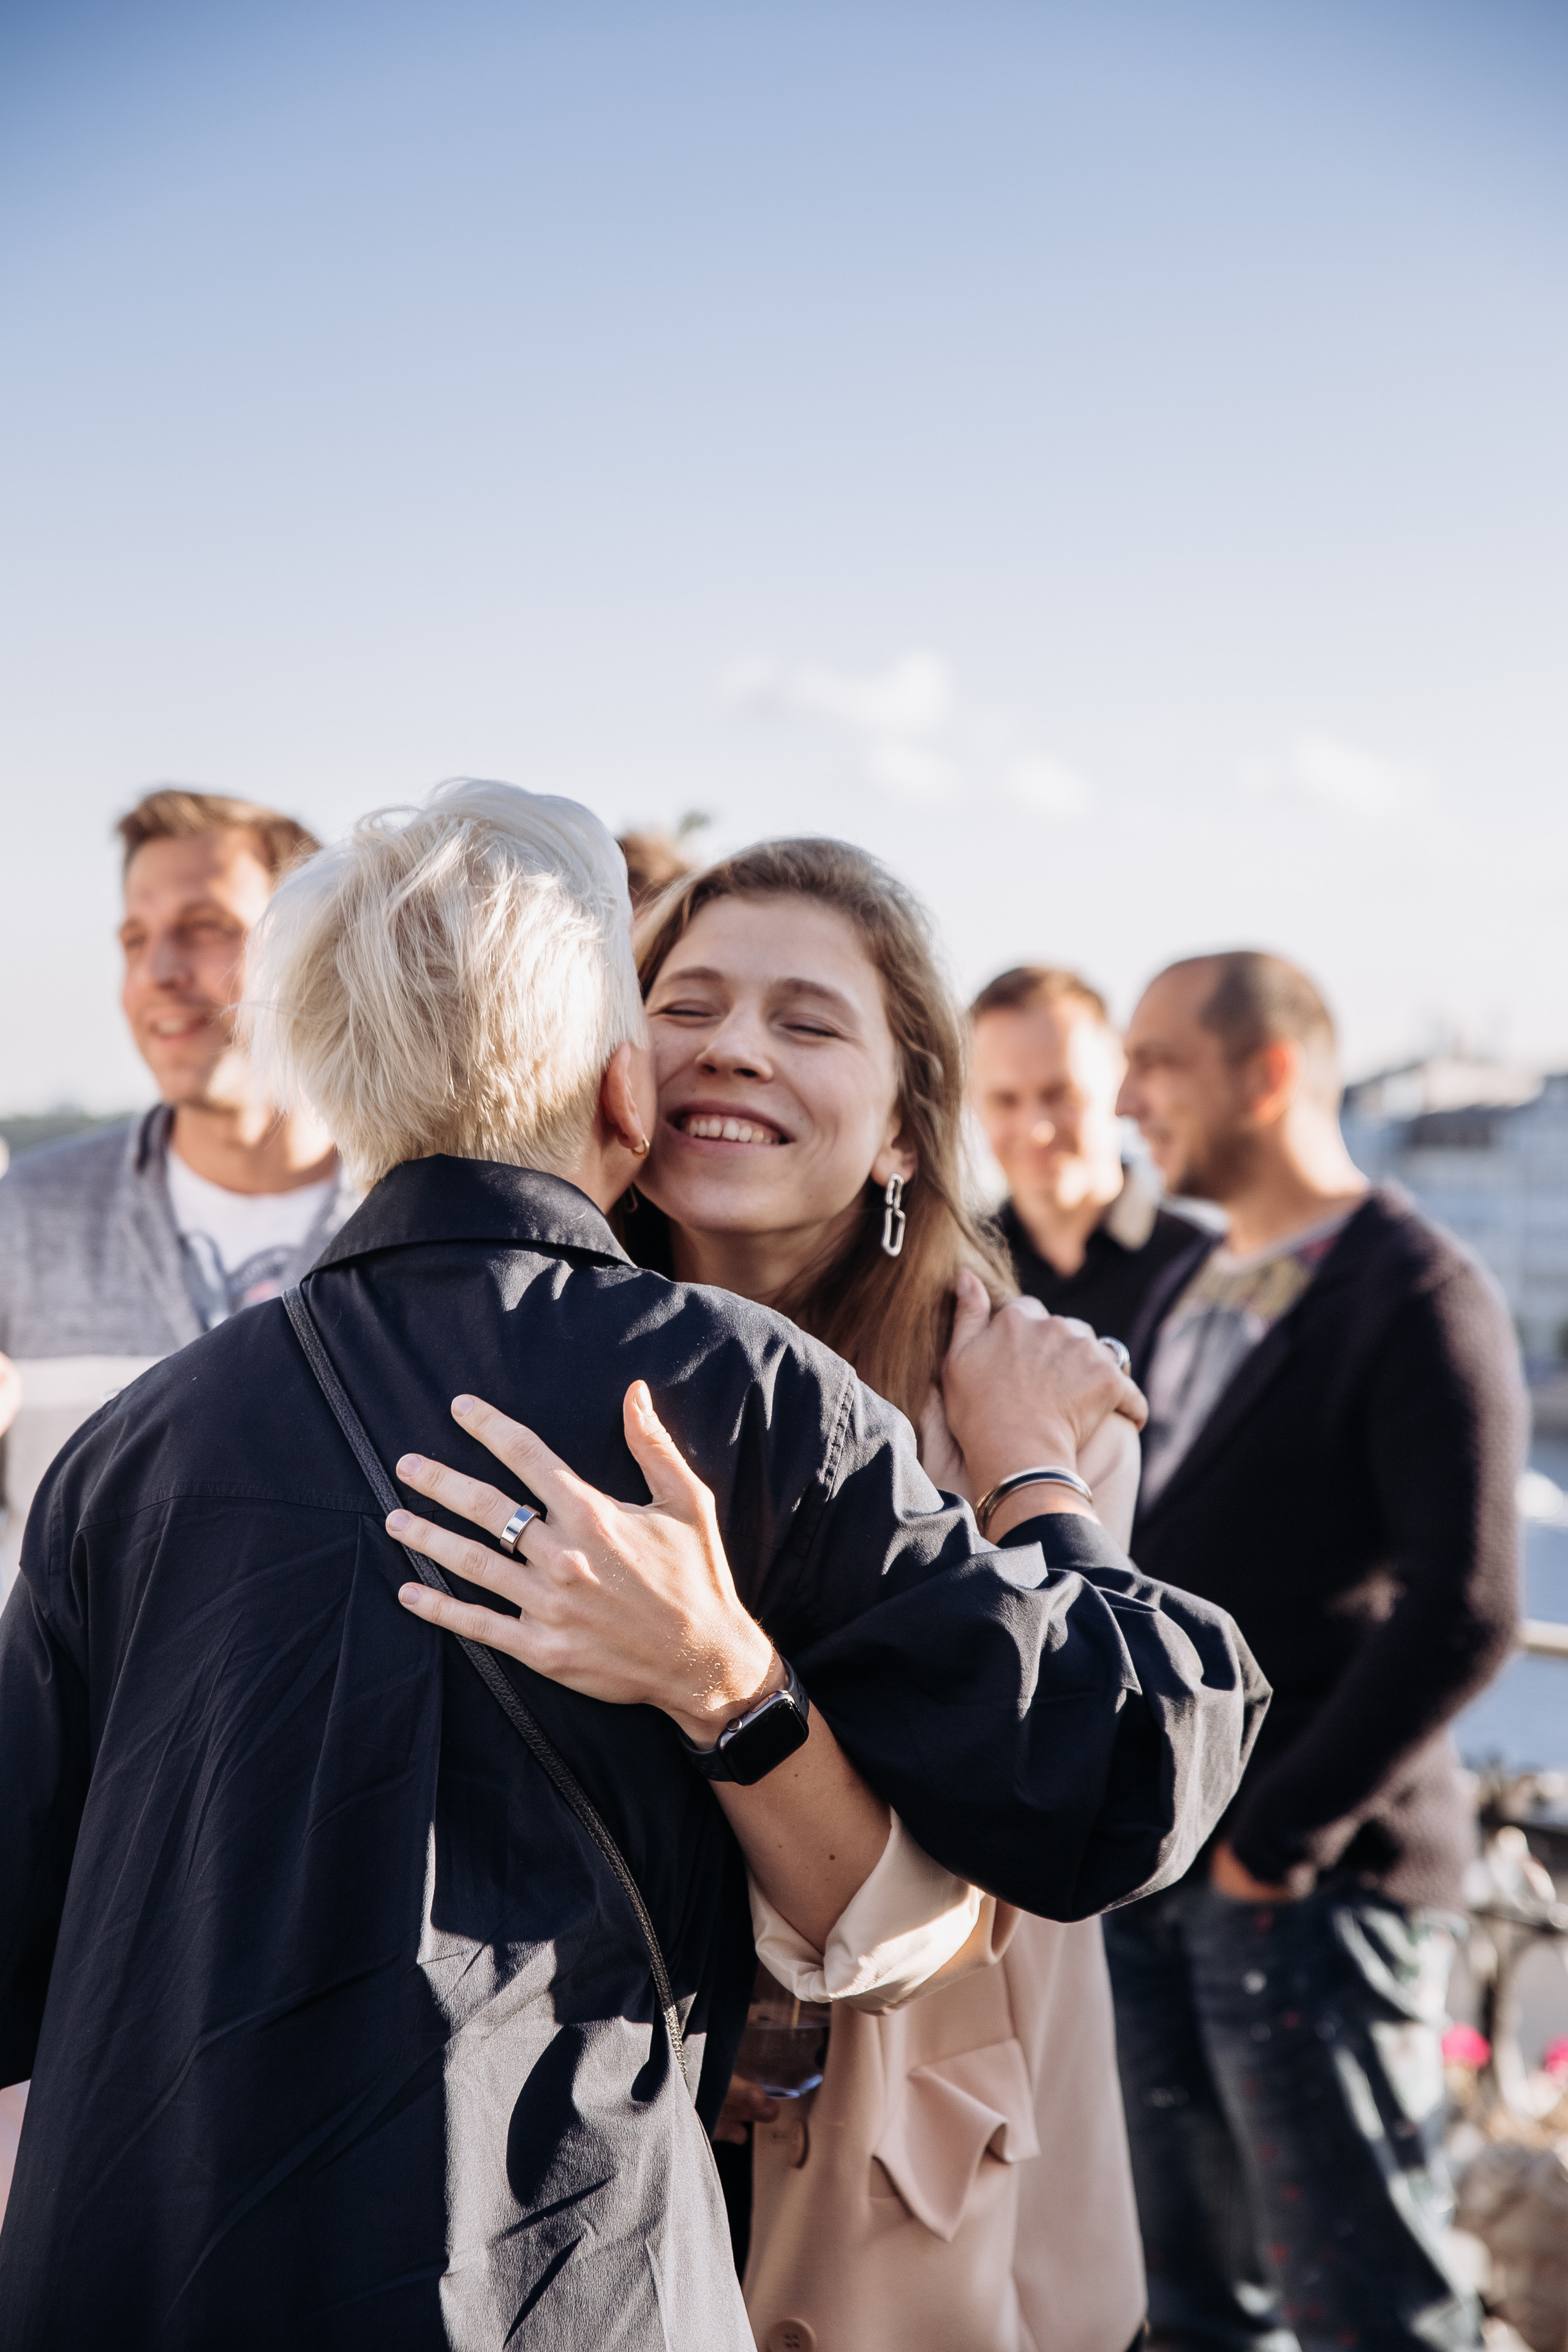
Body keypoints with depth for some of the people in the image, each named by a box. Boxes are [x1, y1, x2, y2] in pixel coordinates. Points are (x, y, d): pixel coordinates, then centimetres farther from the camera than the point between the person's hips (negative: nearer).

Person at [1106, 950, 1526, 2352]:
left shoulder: (1419, 1299, -10)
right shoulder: (1187, 1292, 15)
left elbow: (1464, 1615, -17)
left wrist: (1277, 1833, -14)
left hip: (1312, 1878, -7)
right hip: (1144, 1864, 8)